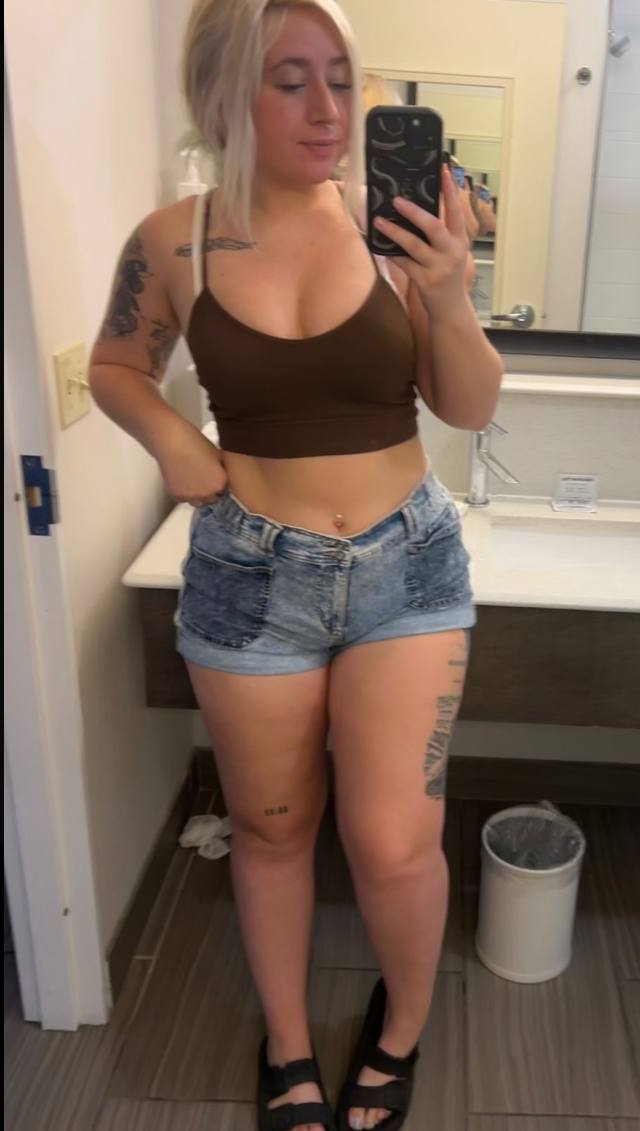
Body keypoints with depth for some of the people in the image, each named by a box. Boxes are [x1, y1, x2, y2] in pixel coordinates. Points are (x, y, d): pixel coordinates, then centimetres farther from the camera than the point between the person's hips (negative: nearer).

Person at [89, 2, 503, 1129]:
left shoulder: (392, 222, -6)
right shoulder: (174, 241, -5)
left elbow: (472, 409, -2)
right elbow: (115, 369, 12)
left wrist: (448, 299, -20)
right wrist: (170, 437, -8)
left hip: (407, 566, 0)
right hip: (249, 577, 1)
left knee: (394, 844, -2)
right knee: (271, 829, 15)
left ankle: (402, 1024, 33)